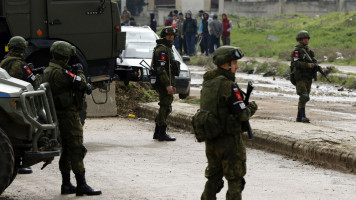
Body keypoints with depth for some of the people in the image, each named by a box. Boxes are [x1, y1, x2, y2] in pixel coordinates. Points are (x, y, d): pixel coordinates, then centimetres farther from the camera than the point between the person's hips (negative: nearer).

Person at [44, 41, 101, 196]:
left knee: (67, 150, 15)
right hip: (68, 114, -10)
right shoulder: (59, 72, -19)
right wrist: (79, 71, -1)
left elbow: (69, 83, 13)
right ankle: (81, 185, -10)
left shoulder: (48, 71, 13)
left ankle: (66, 185, 19)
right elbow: (80, 83, -20)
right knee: (77, 149, -9)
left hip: (58, 114, 10)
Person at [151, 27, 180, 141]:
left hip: (167, 83, 11)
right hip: (164, 83, -11)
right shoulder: (162, 49, -13)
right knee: (165, 107, -9)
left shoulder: (167, 49, 21)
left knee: (165, 108, 14)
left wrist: (172, 85, 26)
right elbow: (161, 69, -22)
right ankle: (162, 133, -7)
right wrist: (168, 85, -26)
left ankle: (157, 133, 19)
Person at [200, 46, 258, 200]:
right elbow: (242, 115, -18)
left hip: (210, 140, 7)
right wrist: (251, 108, 3)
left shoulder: (207, 84, 7)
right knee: (235, 181, 2)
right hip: (229, 140, -7)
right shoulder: (228, 86, -18)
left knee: (213, 178, 17)